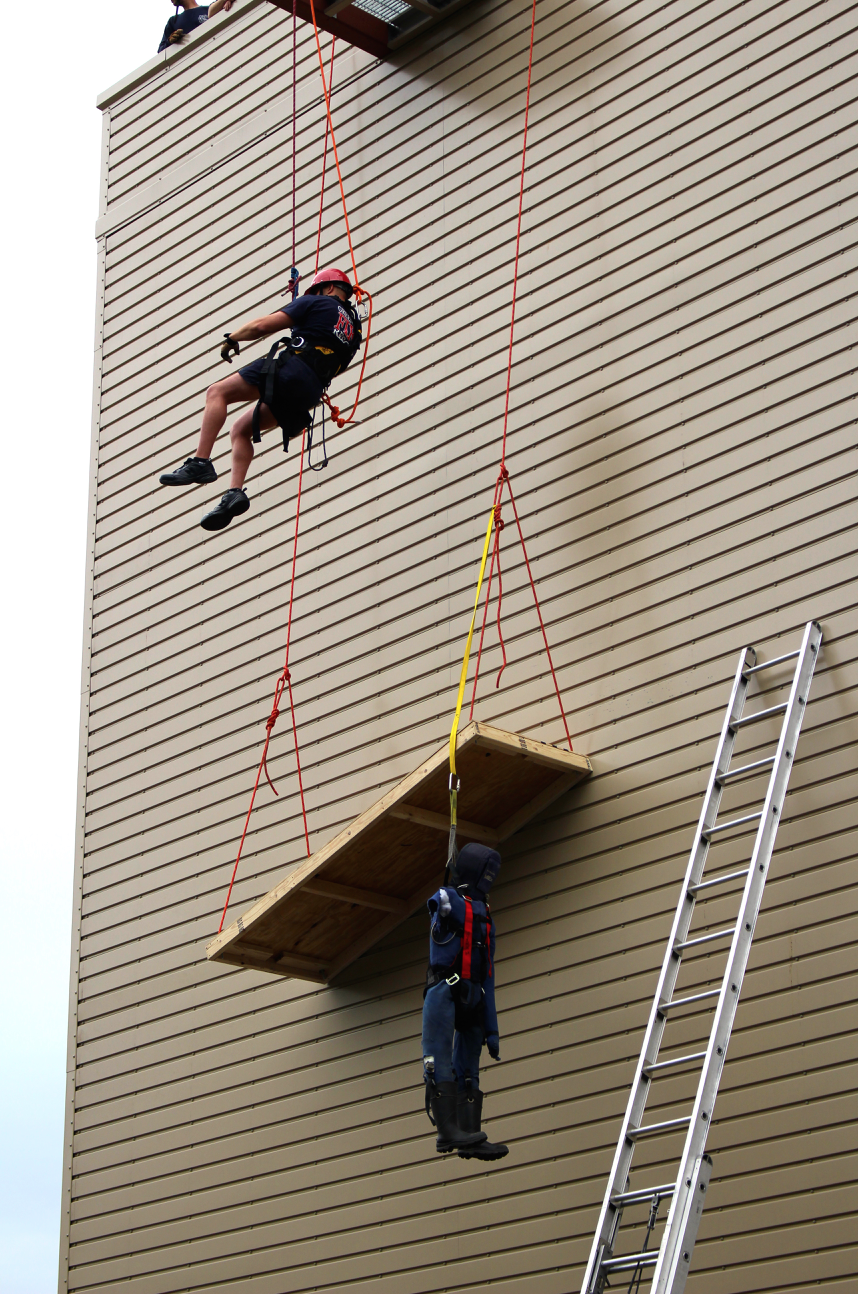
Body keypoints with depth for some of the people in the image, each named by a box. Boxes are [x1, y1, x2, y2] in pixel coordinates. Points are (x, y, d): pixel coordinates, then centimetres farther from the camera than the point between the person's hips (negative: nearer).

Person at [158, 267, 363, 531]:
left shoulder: (317, 303, 8)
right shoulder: (353, 329, 28)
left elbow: (264, 325, 1)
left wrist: (232, 338, 15)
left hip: (291, 370, -8)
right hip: (311, 393, 8)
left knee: (217, 393, -2)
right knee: (240, 429, 17)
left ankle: (200, 462, -18)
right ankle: (235, 493, -2)